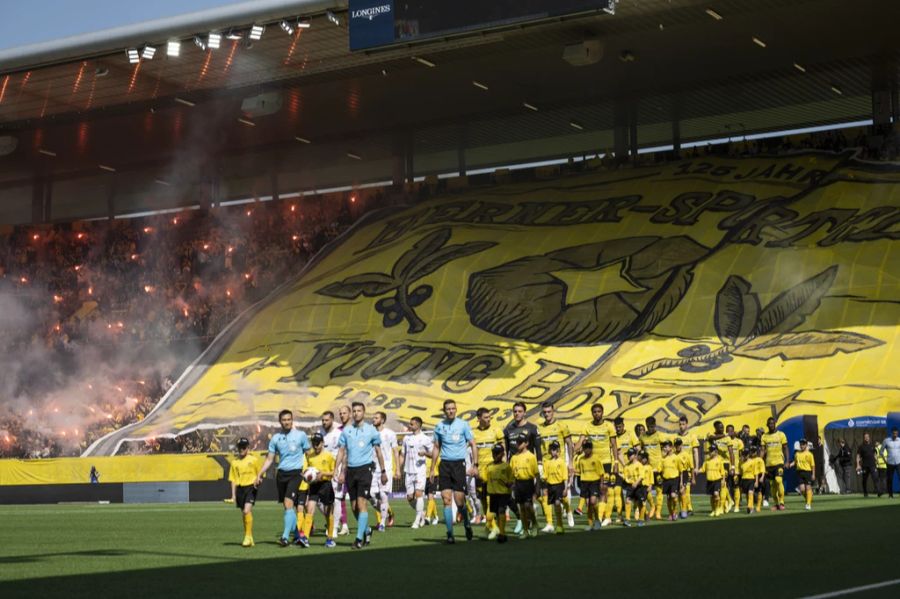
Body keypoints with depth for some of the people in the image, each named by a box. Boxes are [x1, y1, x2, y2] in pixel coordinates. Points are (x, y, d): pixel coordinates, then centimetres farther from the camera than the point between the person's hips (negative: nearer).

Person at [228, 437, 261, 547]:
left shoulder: (253, 460, 1)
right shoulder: (235, 462, 9)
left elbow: (259, 474, 8)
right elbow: (233, 479, 12)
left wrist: (257, 481, -14)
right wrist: (233, 495, 8)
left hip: (251, 487, -4)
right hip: (240, 488, 4)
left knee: (247, 510, -21)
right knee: (244, 514, 9)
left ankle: (248, 537, -17)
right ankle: (249, 539, 20)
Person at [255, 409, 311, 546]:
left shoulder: (301, 435, -1)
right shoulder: (275, 438, 8)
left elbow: (308, 454, 6)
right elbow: (269, 459, 11)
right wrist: (259, 474, 4)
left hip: (296, 473, -4)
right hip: (281, 473, 4)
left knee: (289, 503, -17)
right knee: (287, 506, 8)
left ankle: (286, 536, -19)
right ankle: (298, 535, 20)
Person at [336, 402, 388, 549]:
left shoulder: (371, 430, 2)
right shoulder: (346, 431, 9)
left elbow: (378, 451, 8)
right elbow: (341, 451, 9)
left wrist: (383, 472, 9)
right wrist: (339, 471, 0)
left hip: (365, 468, -4)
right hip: (350, 470, 4)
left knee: (362, 503, -13)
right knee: (354, 506, 7)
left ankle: (359, 538, -11)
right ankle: (367, 531, 28)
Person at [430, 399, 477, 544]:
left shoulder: (463, 424, 0)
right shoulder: (439, 426, 8)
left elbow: (473, 445, 3)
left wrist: (475, 465, -5)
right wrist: (432, 468, 13)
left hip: (459, 463, -2)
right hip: (444, 465, 2)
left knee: (459, 501, -5)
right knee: (446, 500, -5)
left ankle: (466, 522, 25)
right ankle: (450, 534, -1)